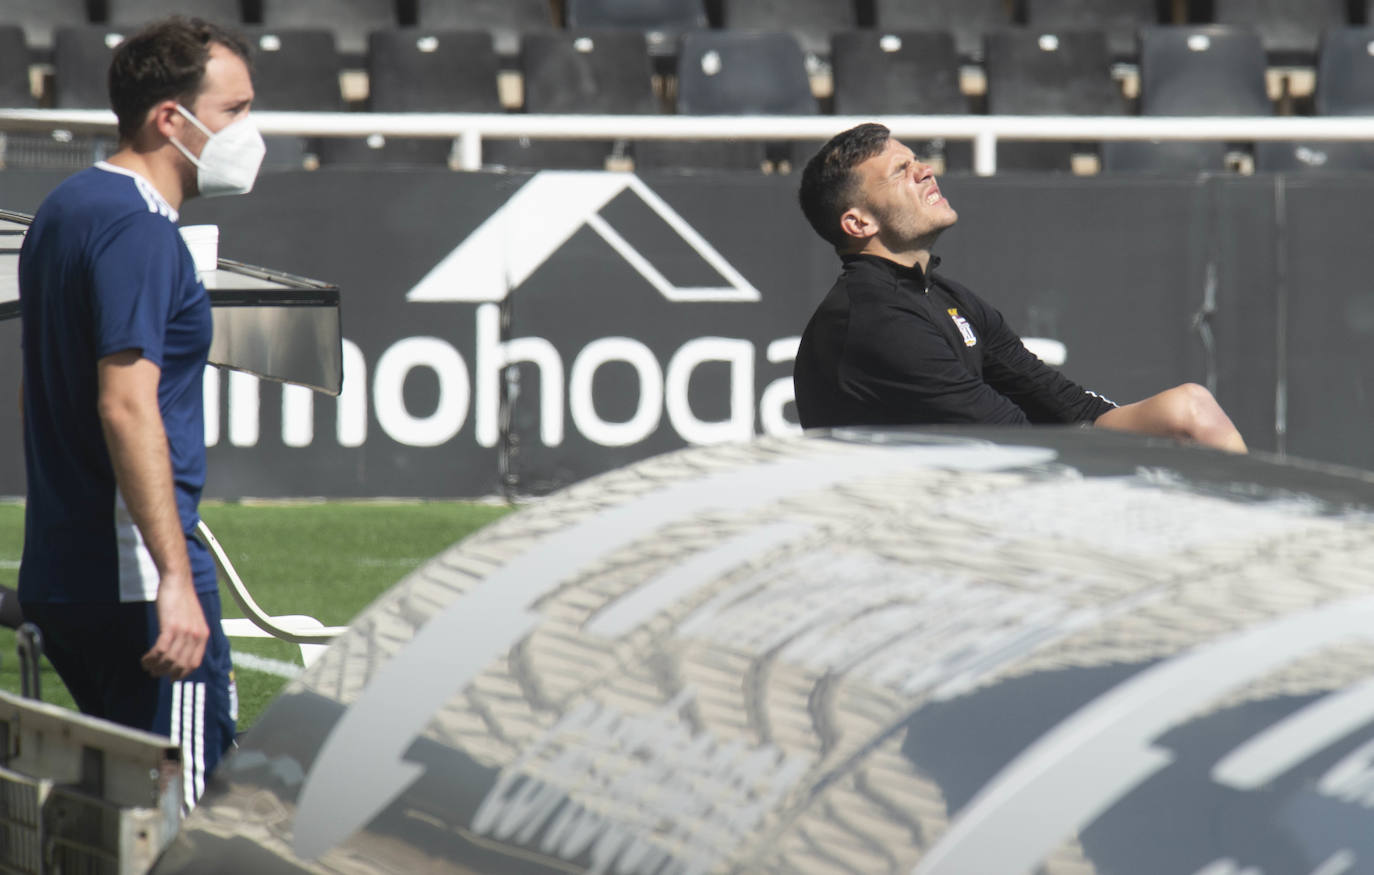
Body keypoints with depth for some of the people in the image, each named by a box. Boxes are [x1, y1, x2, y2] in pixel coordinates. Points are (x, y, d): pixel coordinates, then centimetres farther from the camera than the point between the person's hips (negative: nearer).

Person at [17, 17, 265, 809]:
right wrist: (176, 578, -29)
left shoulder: (66, 208, 16)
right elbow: (126, 406, -25)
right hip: (137, 578, -10)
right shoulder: (138, 228, -16)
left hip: (60, 575, 10)